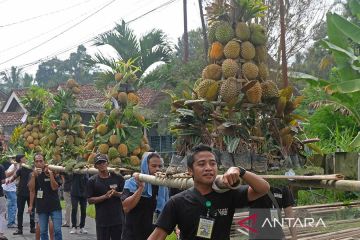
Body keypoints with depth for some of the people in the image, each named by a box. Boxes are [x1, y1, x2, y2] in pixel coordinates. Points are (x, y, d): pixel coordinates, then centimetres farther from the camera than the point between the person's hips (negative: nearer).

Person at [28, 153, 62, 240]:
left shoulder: (52, 172, -1)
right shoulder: (33, 174, 6)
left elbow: (55, 187, -11)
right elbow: (31, 189, -6)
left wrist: (50, 174, -19)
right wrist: (34, 175, -17)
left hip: (55, 206, -2)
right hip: (41, 207, 2)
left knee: (57, 230, -7)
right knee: (43, 231, 5)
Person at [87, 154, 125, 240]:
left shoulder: (117, 178, 2)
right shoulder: (92, 181, -1)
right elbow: (90, 200, -4)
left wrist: (116, 194, -14)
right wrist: (105, 196, -17)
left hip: (118, 219, 1)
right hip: (102, 220, -1)